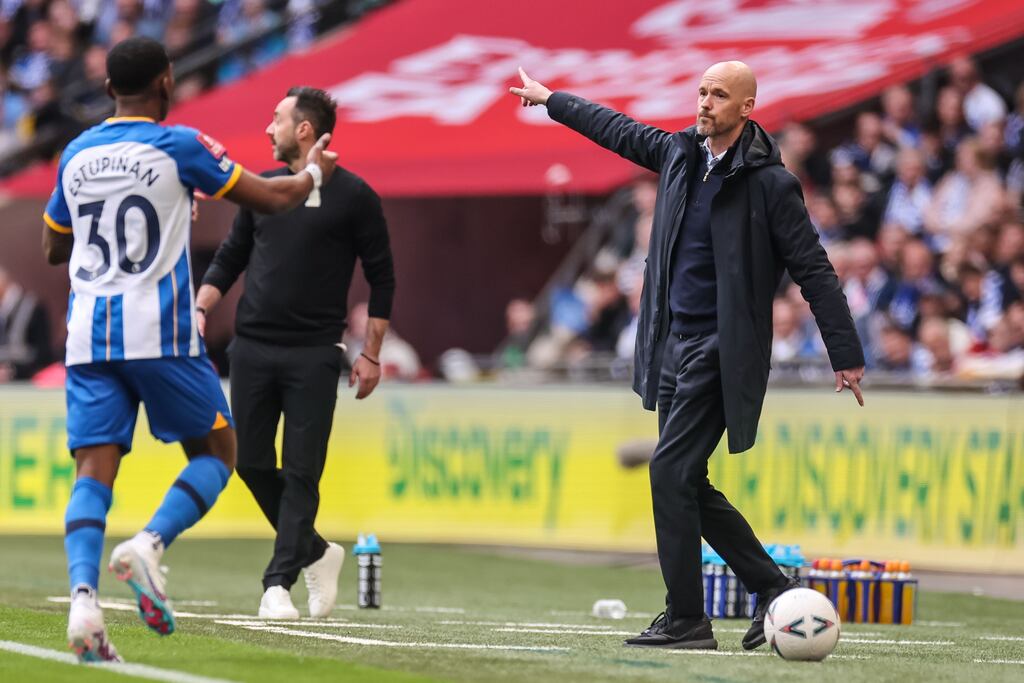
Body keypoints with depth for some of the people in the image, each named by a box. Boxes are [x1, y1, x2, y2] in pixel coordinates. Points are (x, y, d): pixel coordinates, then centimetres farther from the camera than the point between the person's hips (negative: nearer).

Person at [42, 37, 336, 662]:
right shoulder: (179, 147, -3)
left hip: (89, 334, 4)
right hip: (161, 332, -4)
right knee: (216, 451, 12)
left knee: (94, 470, 0)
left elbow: (54, 249, 23)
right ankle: (149, 545, -14)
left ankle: (84, 597, -23)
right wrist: (313, 171, 22)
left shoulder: (76, 156, 11)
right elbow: (272, 199, 2)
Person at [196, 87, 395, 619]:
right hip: (252, 349, 5)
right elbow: (230, 257, 18)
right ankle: (314, 551, 22)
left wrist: (371, 354, -2)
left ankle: (279, 582, -3)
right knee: (251, 462, 4)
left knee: (301, 471, -6)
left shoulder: (352, 196, -2)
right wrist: (200, 309, 3)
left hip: (313, 355, -5)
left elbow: (381, 277, 2)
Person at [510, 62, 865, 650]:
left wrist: (846, 355, -10)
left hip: (721, 352, -8)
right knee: (688, 484, 8)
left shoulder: (770, 183, -11)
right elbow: (619, 131, 27)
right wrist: (551, 100, 37)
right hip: (674, 346, 8)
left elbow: (814, 270, -10)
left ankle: (687, 619, -8)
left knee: (671, 470, -13)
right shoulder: (680, 153, 8)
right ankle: (772, 588, 17)